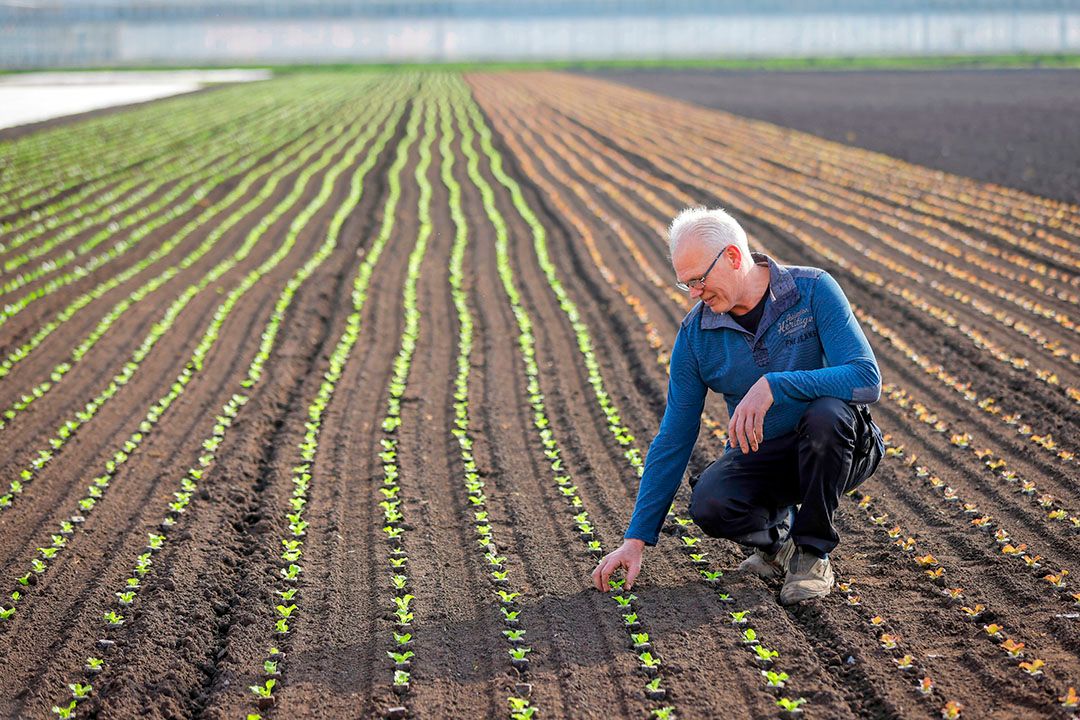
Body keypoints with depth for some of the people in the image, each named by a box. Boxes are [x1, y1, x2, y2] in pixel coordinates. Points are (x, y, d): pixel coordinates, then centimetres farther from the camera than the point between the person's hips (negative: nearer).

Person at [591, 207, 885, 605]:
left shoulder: (813, 291, -15)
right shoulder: (695, 334, -6)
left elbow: (866, 379, -26)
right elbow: (673, 440, -4)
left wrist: (773, 385, -37)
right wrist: (636, 539, -8)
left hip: (833, 451, -2)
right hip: (759, 455, 2)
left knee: (827, 414, -37)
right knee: (709, 504, -30)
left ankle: (813, 552, -14)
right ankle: (777, 535, 7)